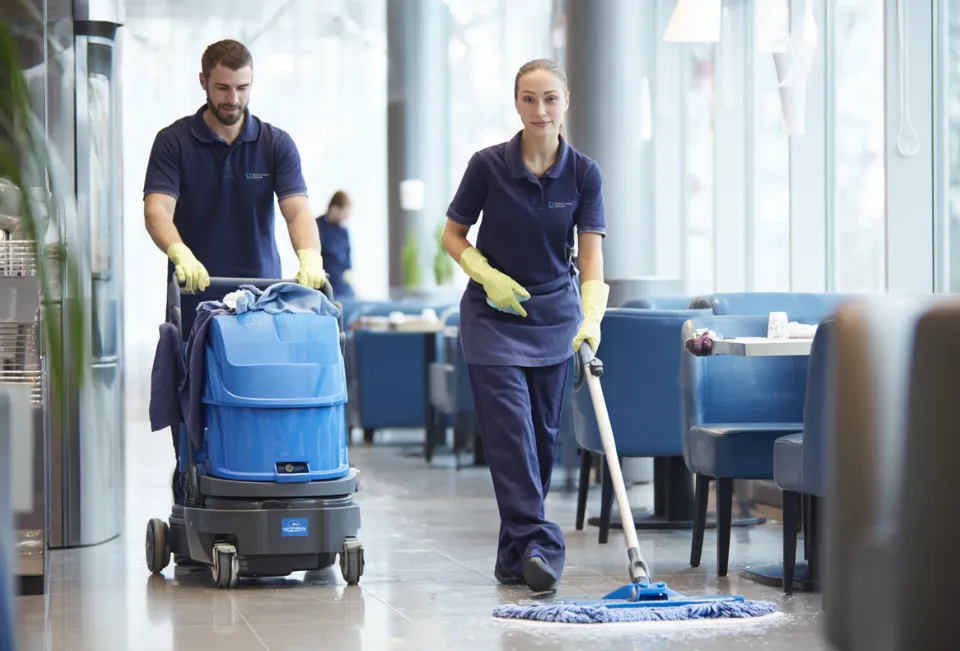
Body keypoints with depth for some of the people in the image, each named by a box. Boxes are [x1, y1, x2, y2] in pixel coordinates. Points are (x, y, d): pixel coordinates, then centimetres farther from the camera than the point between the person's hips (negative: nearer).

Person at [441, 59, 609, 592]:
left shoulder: (583, 173, -8)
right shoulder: (489, 166, -12)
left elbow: (591, 257, -14)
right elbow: (453, 235, 0)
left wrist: (591, 319, -28)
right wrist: (488, 275, -16)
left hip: (555, 314, 3)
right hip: (494, 314, -3)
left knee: (543, 435, 7)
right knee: (511, 432, -13)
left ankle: (517, 551, 18)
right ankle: (537, 546, -19)